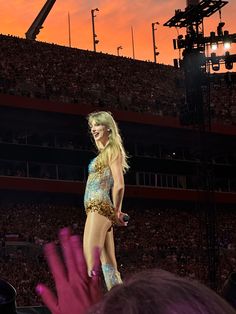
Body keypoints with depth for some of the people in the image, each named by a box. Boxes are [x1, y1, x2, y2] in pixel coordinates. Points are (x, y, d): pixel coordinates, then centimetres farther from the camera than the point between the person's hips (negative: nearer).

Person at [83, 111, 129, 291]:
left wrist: (116, 212, -6)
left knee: (91, 264, -17)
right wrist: (116, 212, 16)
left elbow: (119, 185, -14)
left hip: (99, 208, -10)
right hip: (100, 209, 10)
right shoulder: (104, 152, 22)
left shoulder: (112, 150, -5)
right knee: (109, 264, 5)